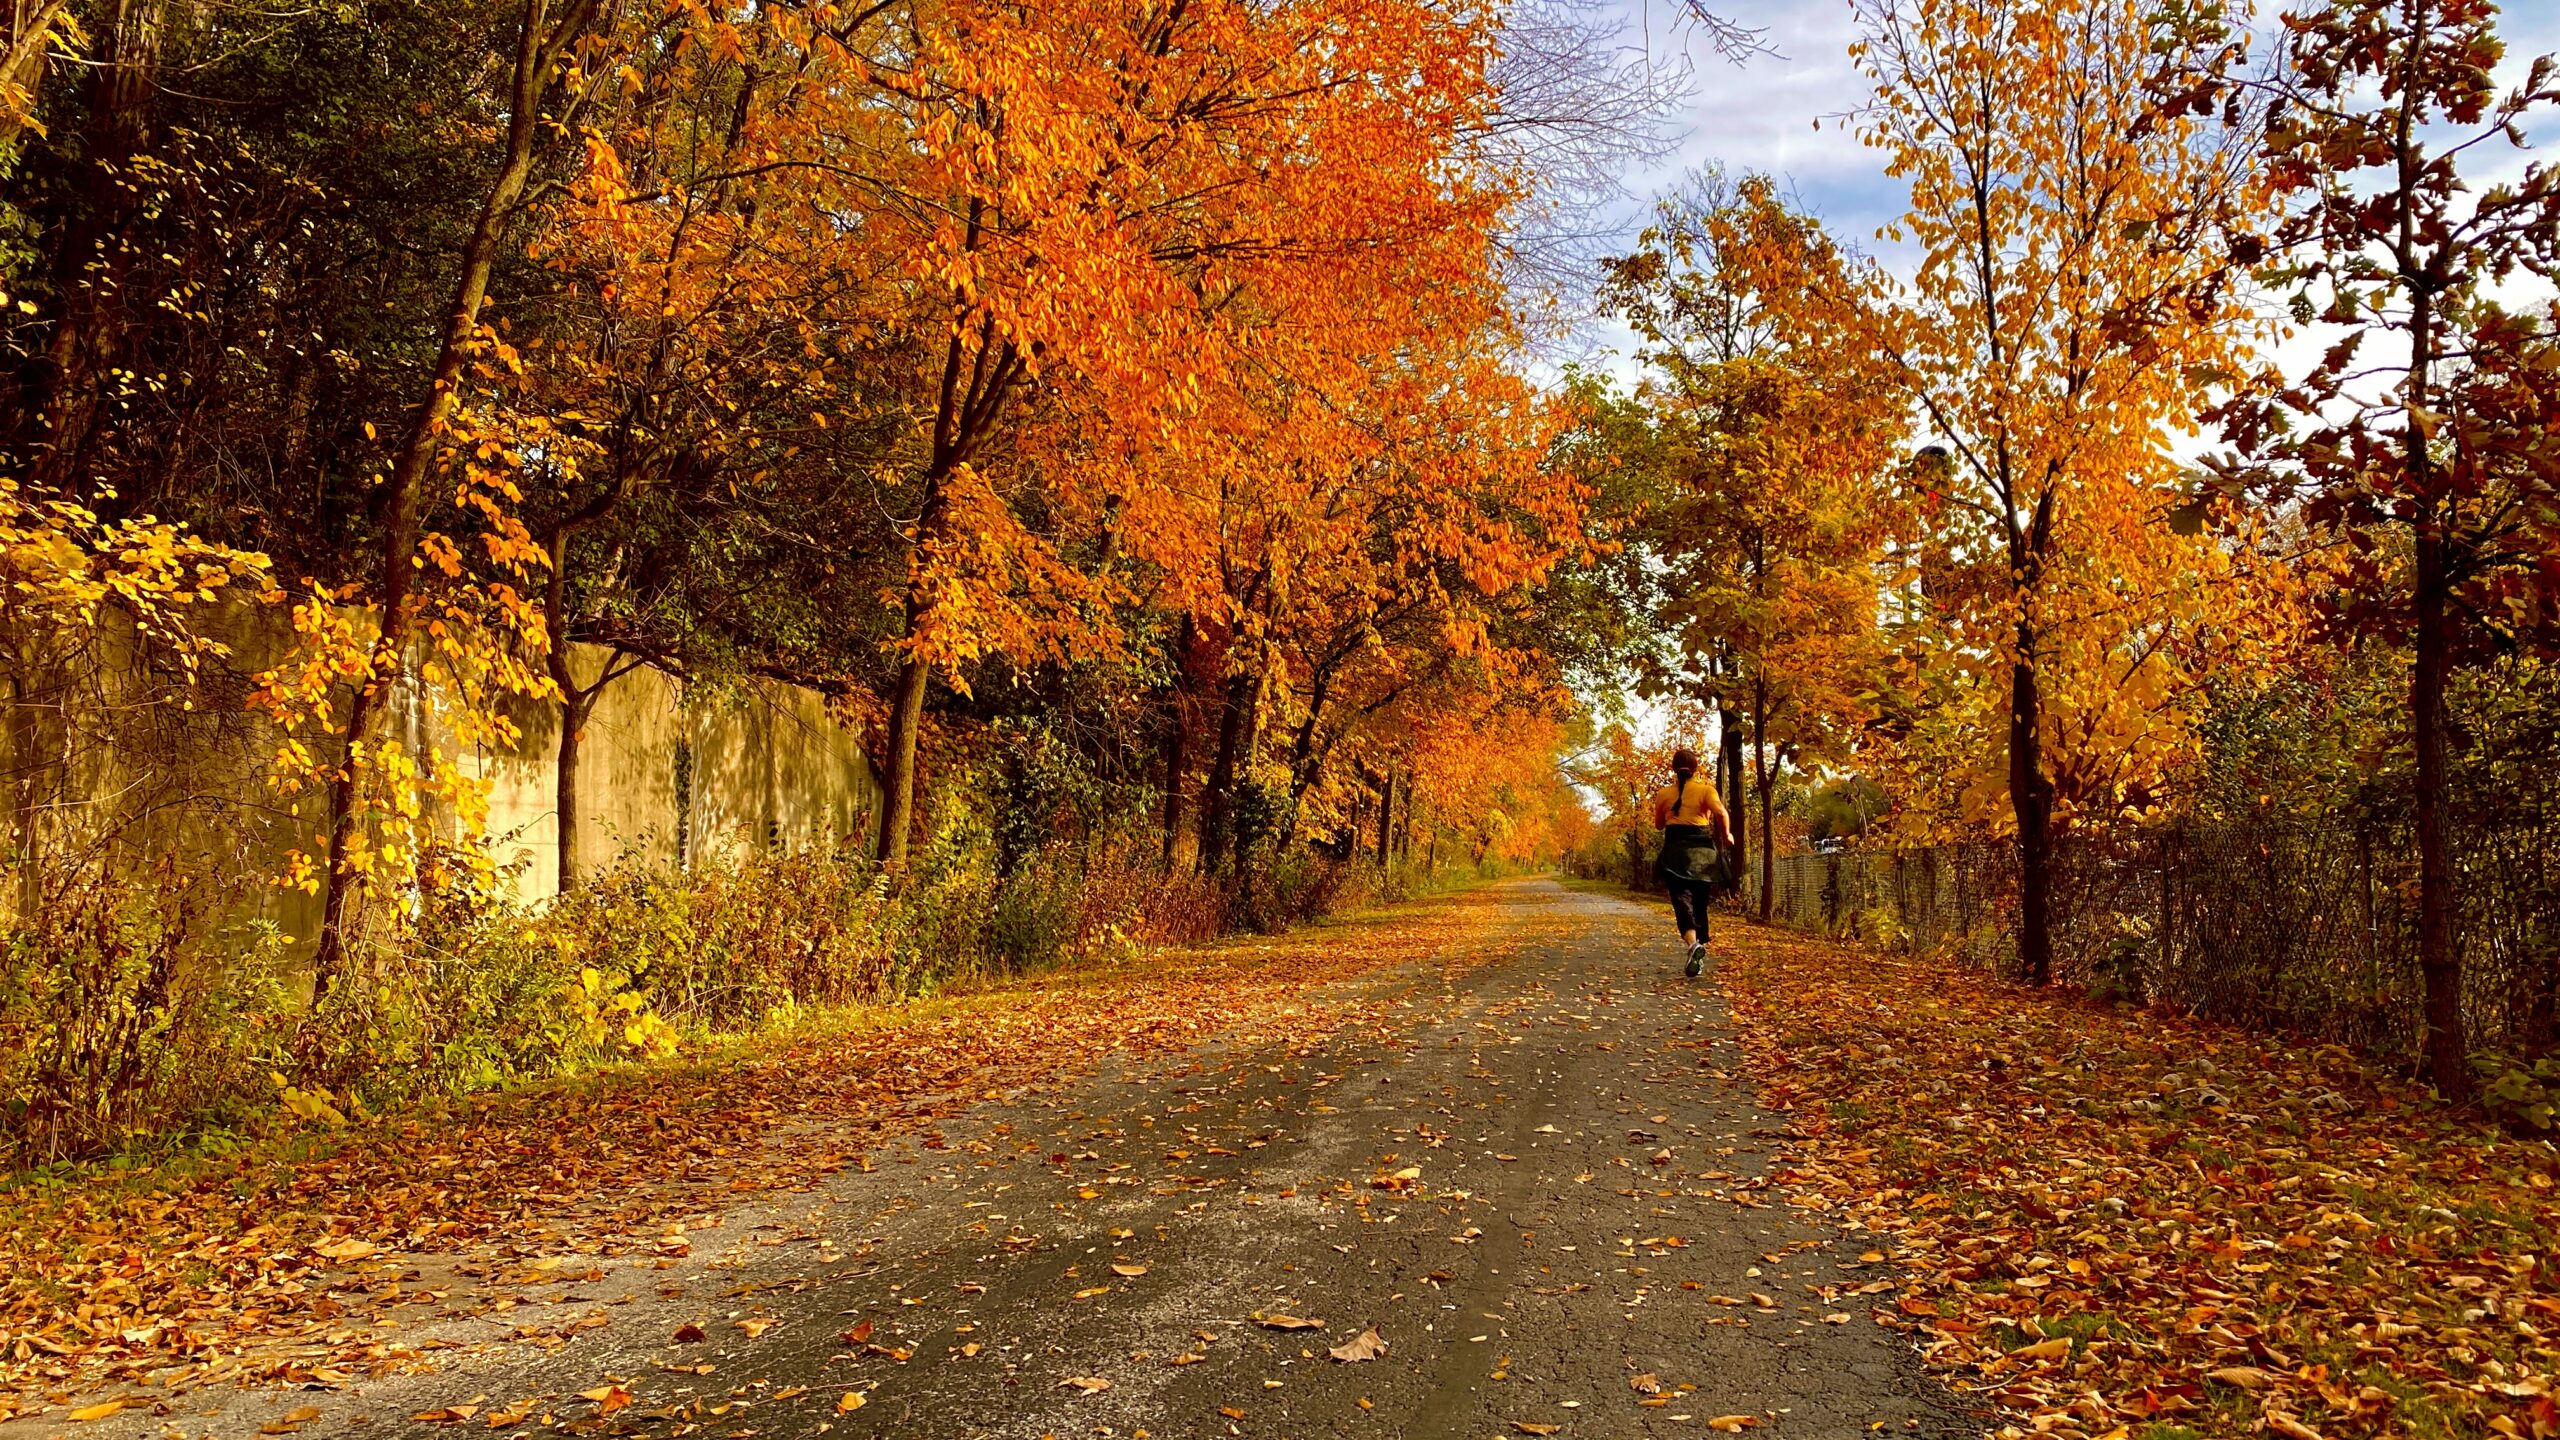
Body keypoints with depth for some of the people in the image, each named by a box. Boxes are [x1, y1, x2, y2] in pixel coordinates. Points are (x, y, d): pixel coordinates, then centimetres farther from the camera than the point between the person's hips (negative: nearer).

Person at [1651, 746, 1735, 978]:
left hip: (1676, 849, -1)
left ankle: (1693, 943, -37)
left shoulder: (1664, 794, 7)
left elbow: (1658, 823, 20)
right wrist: (1727, 834, 0)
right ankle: (1700, 944, 14)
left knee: (1682, 898, -12)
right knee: (1700, 902, 13)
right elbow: (1721, 812, -15)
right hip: (1702, 850, 1)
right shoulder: (1706, 789, 2)